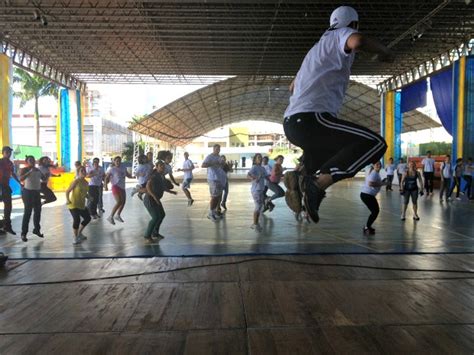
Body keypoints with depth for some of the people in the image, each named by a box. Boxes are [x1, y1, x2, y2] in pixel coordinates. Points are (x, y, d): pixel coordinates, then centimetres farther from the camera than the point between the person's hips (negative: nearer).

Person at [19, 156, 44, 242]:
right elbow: (21, 179, -24)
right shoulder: (24, 170, -7)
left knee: (38, 211, 12)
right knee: (27, 212, -10)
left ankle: (37, 229, 27)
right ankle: (23, 233, -6)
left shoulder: (37, 170, 10)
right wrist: (30, 171, -30)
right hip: (28, 192, -6)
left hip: (37, 192, 6)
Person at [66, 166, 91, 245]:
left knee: (88, 218, 16)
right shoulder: (76, 181, -14)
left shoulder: (86, 183, 7)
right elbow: (67, 191, -13)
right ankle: (75, 238, 0)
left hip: (82, 205, 9)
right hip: (73, 205, -8)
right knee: (76, 220, -20)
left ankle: (79, 233, 36)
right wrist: (67, 200, -23)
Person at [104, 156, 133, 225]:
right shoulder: (111, 169, -4)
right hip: (116, 186, -7)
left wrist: (132, 177, -6)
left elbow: (128, 175, 15)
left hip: (122, 187, 7)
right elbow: (107, 178, -5)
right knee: (119, 202, -19)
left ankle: (118, 215, 34)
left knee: (123, 202, 14)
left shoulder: (123, 168, 10)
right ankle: (110, 217, -10)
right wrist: (106, 186, -19)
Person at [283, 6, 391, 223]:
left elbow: (293, 86, 40)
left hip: (291, 123, 10)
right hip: (310, 119, -9)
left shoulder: (318, 47, 30)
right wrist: (384, 52, -2)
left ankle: (303, 177, 20)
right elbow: (358, 42, -21)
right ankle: (318, 185, -25)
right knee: (375, 143, -13)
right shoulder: (342, 34, 6)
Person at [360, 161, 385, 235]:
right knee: (375, 211, -3)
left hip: (367, 194, 11)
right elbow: (370, 183, -28)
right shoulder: (374, 173, -16)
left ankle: (367, 226, 27)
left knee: (375, 211, 18)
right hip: (367, 195, -11)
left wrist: (381, 182, 8)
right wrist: (381, 184, -19)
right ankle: (366, 228, 5)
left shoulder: (376, 173, 17)